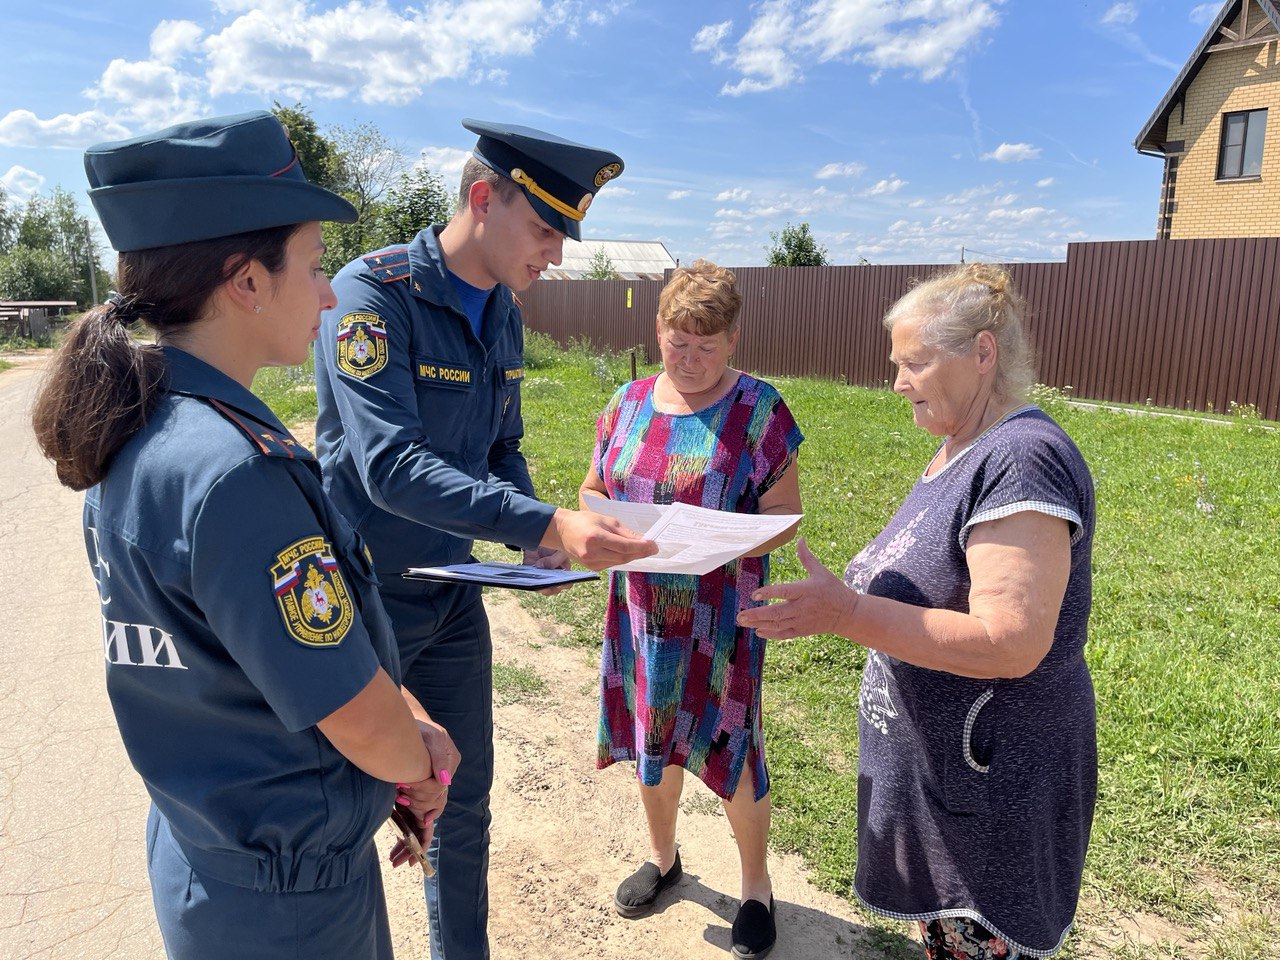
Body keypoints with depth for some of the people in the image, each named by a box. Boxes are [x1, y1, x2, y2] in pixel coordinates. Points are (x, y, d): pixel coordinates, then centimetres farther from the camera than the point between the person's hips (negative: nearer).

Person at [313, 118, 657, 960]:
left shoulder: (503, 314, 3)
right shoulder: (374, 292, -20)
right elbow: (391, 467, -30)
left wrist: (538, 536, -6)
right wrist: (547, 520, -36)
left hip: (453, 597, 7)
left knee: (465, 802, 18)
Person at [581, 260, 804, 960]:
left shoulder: (758, 409, -8)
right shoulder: (630, 403, 4)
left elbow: (785, 515, -9)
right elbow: (592, 491, 11)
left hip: (722, 618, -4)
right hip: (643, 608, 4)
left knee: (729, 747, 7)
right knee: (651, 737, 17)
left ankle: (756, 885, 32)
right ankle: (662, 857, 44)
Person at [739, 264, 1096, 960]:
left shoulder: (1024, 461, -24)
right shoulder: (961, 449, 7)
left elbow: (1011, 642, -31)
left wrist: (849, 614, -33)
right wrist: (862, 587, 5)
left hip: (992, 784, -9)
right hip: (935, 758, 9)